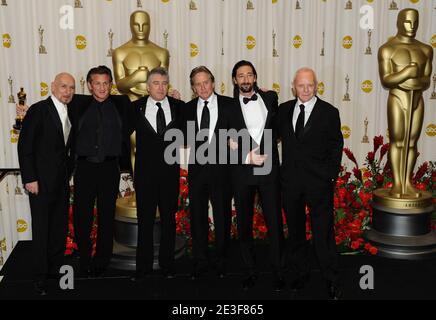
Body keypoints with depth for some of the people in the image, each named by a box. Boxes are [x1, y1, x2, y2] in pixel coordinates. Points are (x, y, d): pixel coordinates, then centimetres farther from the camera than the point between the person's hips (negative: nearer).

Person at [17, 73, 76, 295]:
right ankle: (41, 276, 15)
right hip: (41, 181, -6)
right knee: (41, 228, 2)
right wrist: (29, 179, -16)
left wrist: (68, 174, 7)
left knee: (60, 227, 11)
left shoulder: (69, 112, 10)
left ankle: (56, 267, 25)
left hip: (62, 181, 6)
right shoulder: (39, 110, -10)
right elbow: (24, 146, -12)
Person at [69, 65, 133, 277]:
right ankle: (84, 261, 20)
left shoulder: (122, 104, 6)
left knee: (107, 216, 8)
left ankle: (101, 262, 21)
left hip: (110, 167, 0)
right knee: (82, 216, 3)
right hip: (85, 167, 0)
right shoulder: (78, 104, 6)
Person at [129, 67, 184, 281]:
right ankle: (143, 267, 18)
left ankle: (167, 265, 23)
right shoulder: (137, 107, 1)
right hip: (145, 173, 0)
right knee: (145, 221, 7)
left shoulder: (178, 107, 2)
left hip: (170, 173, 1)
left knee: (169, 220, 10)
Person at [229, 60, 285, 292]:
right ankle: (250, 271, 22)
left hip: (269, 169, 1)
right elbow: (228, 143, -1)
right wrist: (248, 157, -15)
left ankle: (278, 271, 16)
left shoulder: (270, 97, 7)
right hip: (242, 172, 0)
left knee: (275, 222, 2)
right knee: (244, 224, 8)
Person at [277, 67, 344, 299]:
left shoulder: (329, 112, -2)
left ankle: (331, 279, 16)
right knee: (295, 230, 14)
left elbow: (336, 148, -1)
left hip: (318, 182, -3)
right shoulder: (284, 110, 6)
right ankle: (300, 272, 30)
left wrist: (331, 178, -5)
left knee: (323, 232, 1)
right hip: (290, 180, 4)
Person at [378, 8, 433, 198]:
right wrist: (406, 72, -22)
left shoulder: (425, 50, 9)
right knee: (397, 143, -2)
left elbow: (427, 81, 5)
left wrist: (416, 83, -16)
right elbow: (385, 81, -11)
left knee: (412, 143, 7)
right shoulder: (387, 49, -5)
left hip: (417, 101, 4)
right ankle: (397, 184, 5)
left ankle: (408, 182, 13)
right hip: (397, 101, -4)